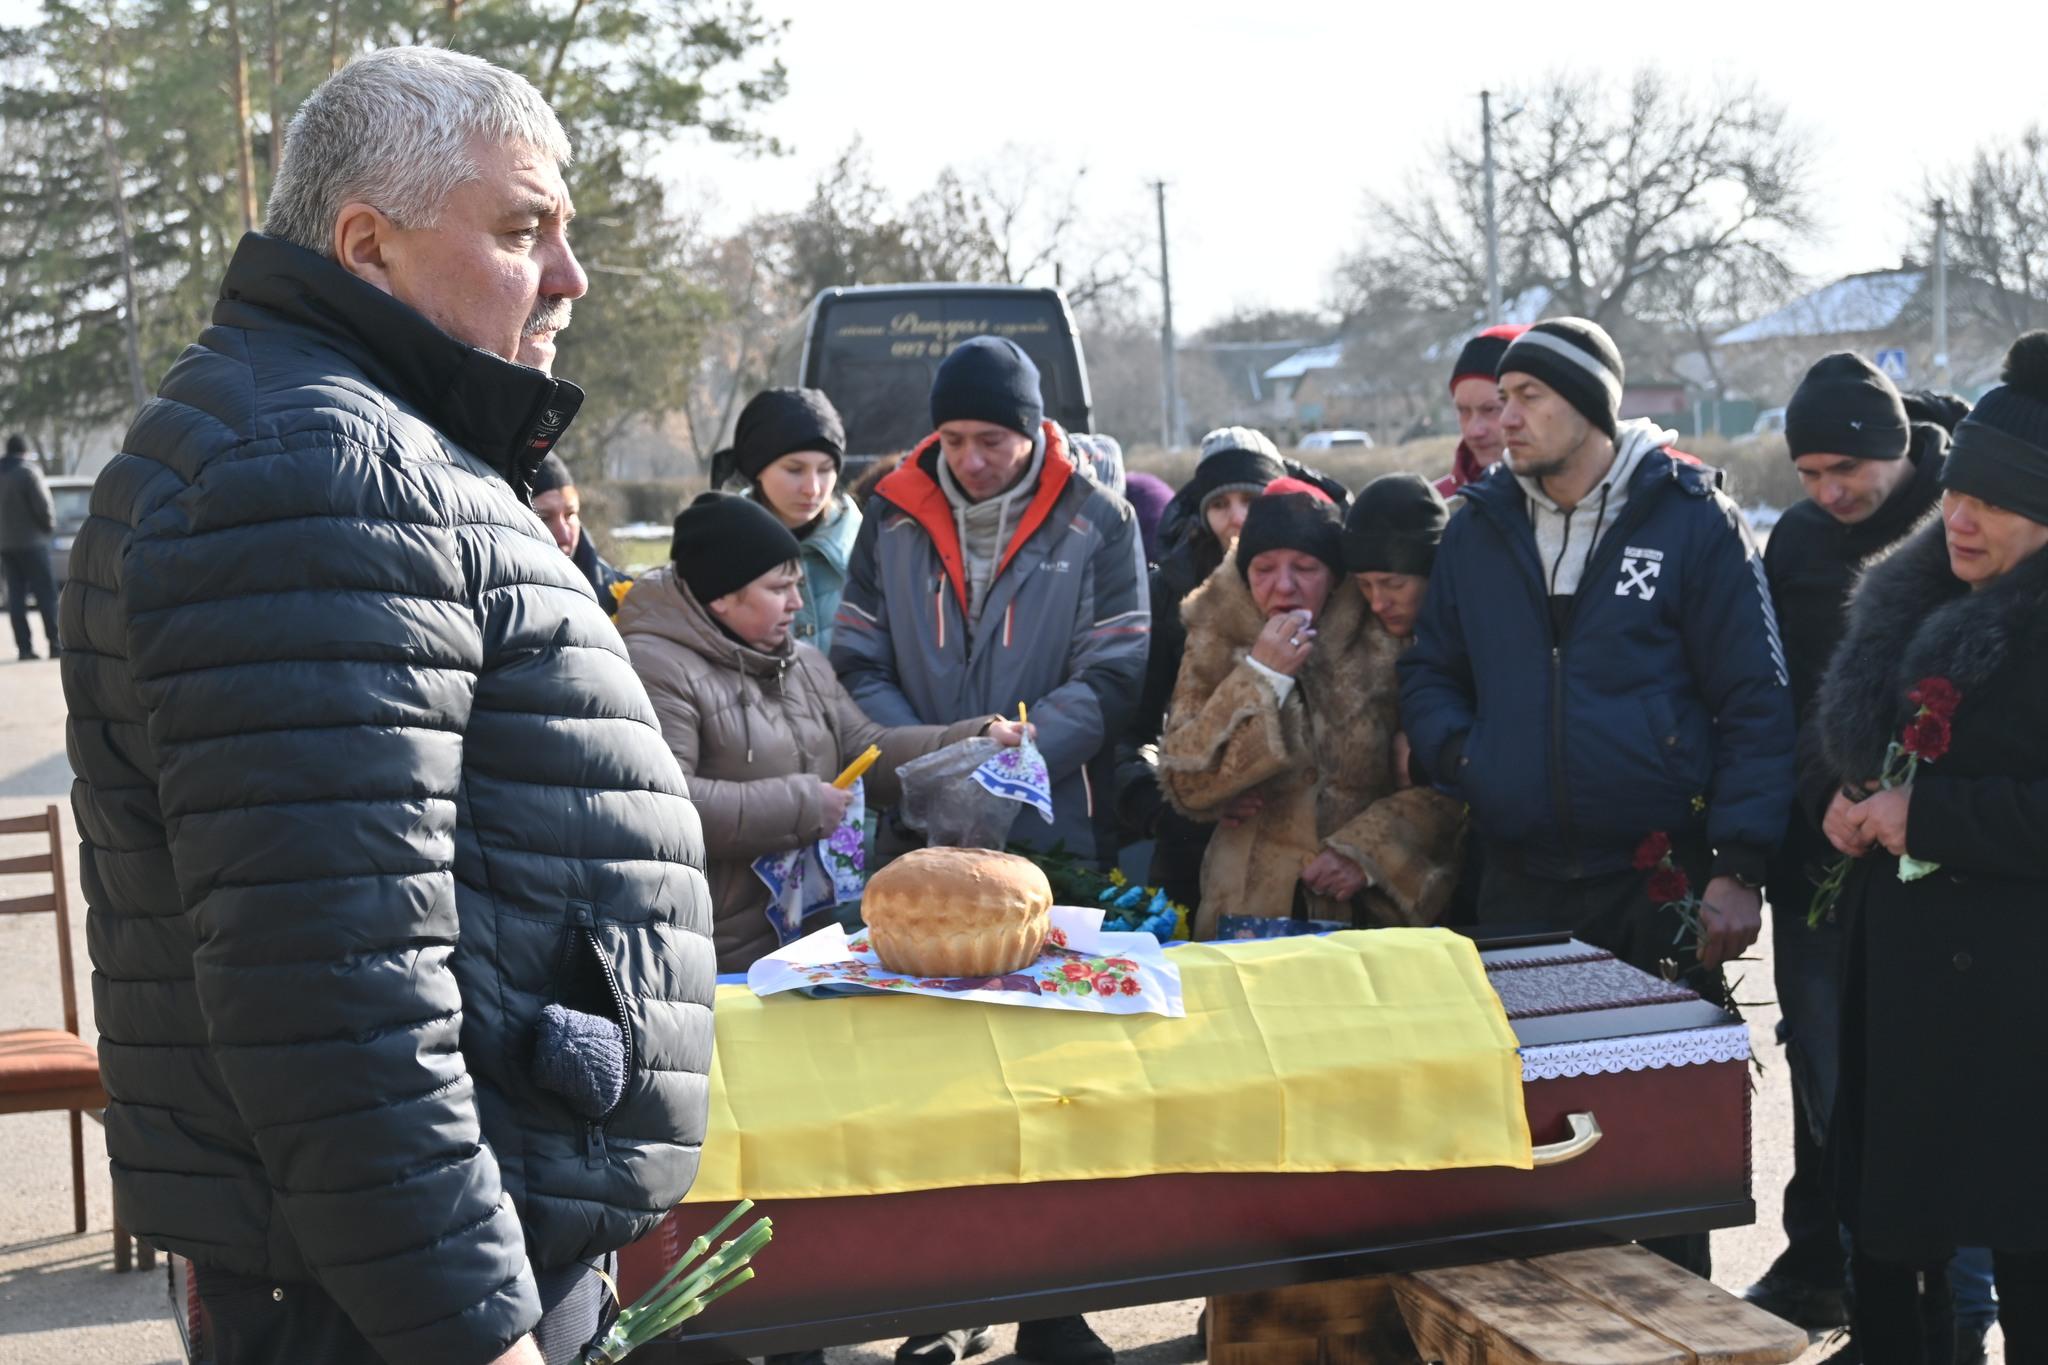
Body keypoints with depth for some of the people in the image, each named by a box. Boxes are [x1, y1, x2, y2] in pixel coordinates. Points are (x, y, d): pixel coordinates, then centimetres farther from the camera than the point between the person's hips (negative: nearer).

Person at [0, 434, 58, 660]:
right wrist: (50, 527, 2)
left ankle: (24, 647, 3)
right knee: (46, 593, -2)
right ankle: (55, 645, -5)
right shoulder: (28, 471, -12)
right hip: (31, 541, -6)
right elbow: (43, 505, -15)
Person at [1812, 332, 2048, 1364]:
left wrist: (1926, 814, -18)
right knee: (1883, 1211, 14)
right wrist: (1850, 804, 5)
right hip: (1903, 964, 8)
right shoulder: (1919, 602, 11)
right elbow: (1853, 741, 24)